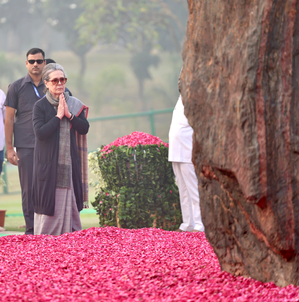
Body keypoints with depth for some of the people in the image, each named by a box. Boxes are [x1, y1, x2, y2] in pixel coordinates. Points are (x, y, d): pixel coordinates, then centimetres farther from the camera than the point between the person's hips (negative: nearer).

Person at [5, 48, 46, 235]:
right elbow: (9, 119, 4)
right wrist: (9, 148, -2)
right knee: (28, 189, -2)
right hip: (26, 146, -2)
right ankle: (31, 229, 3)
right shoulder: (16, 87, 5)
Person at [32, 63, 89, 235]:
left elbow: (84, 129, 1)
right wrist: (58, 116, -16)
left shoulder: (74, 105, 8)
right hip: (49, 163, -4)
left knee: (69, 201, 6)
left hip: (70, 162, 4)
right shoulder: (40, 106, -5)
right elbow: (40, 132, -16)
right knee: (49, 202, -3)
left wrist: (69, 115, -11)